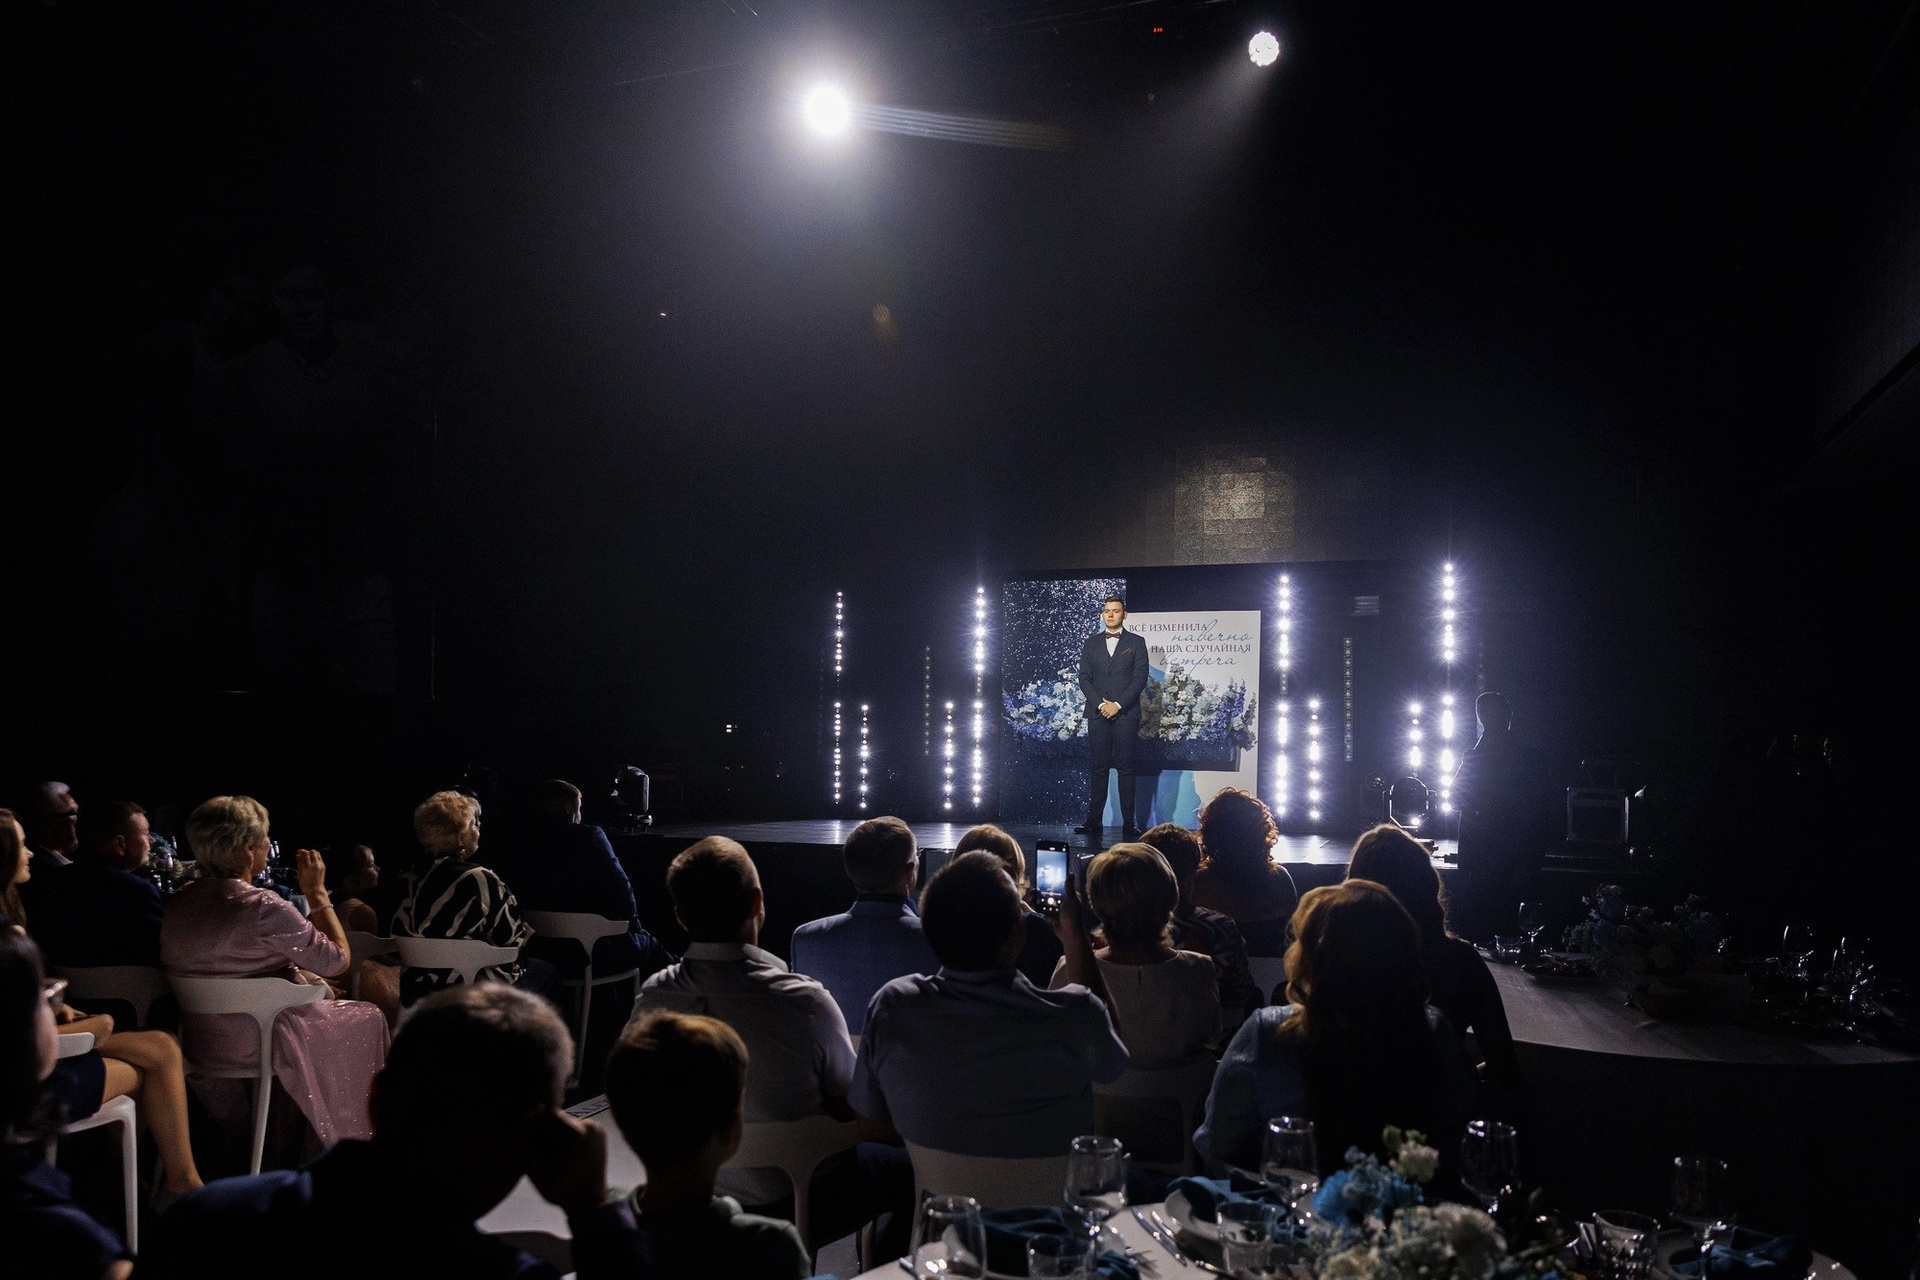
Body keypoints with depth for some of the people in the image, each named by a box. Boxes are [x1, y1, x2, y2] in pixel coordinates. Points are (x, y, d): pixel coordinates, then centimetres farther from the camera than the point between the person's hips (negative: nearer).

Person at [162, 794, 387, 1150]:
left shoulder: (176, 903, -3)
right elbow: (338, 960, -17)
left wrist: (312, 980, 16)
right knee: (366, 1017, 15)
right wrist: (317, 892, -9)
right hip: (256, 1047, -7)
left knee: (324, 995, 29)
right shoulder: (264, 908, -27)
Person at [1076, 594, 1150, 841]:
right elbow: (1084, 678, 7)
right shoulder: (1091, 643, 13)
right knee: (1098, 768, 1)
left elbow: (1140, 678, -1)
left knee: (1126, 768, -3)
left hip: (1126, 713, -2)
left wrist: (1118, 704, -10)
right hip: (1097, 713, 2)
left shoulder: (1136, 642, 6)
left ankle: (1129, 823, -1)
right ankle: (1094, 821, 1)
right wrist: (1100, 704, -7)